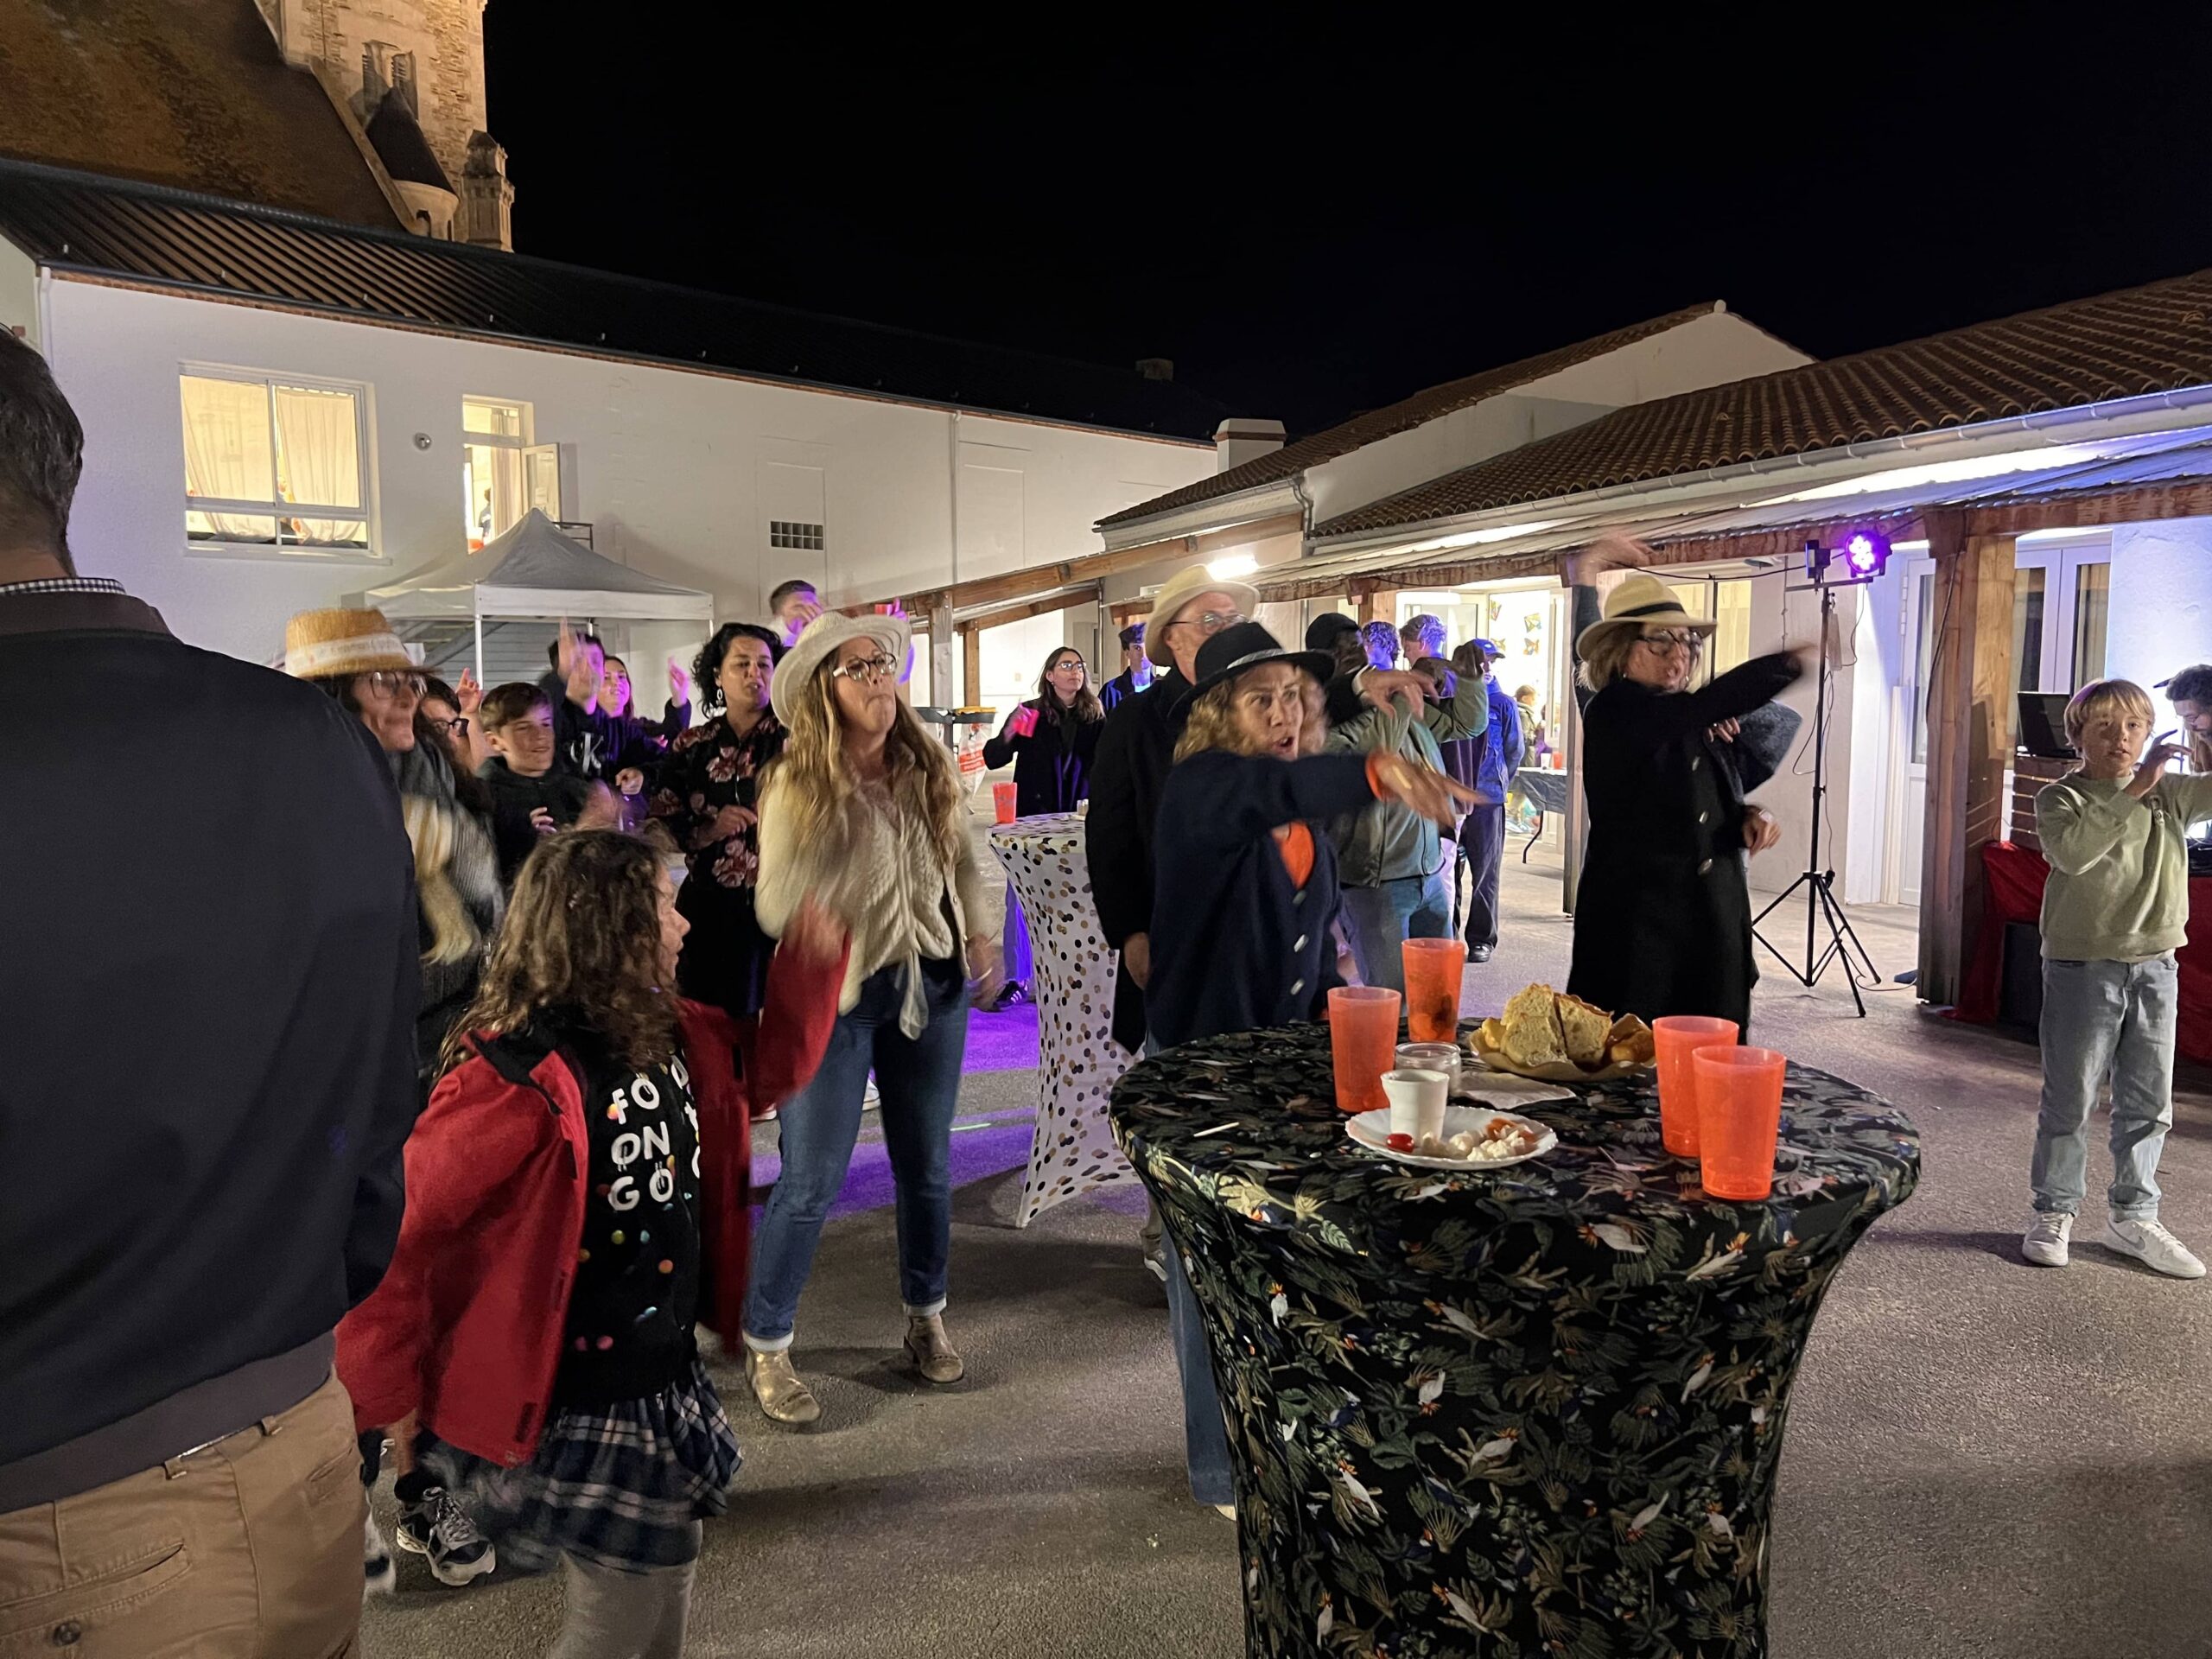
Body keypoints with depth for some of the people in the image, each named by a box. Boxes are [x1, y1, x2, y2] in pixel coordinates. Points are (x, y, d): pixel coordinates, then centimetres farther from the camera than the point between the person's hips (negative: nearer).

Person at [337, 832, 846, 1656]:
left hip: (665, 1385, 8)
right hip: (577, 1409, -8)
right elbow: (394, 1225, -22)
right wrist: (382, 1386, -13)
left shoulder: (670, 1036, -1)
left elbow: (768, 1069, 14)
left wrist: (812, 960, 1)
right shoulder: (518, 1077, -26)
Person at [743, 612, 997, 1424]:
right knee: (812, 1183, 1)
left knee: (928, 1166, 15)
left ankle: (926, 1317, 36)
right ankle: (765, 1346, 23)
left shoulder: (930, 766, -2)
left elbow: (963, 858, 12)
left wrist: (979, 933, 9)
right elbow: (775, 913, -12)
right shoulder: (796, 786, -14)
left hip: (932, 986, 4)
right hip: (834, 997, -4)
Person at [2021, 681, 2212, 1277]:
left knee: (2150, 1102, 11)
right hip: (2084, 967, -4)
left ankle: (2132, 1216, 25)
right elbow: (2071, 851, -25)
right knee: (2071, 1098, 4)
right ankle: (2053, 1212, 16)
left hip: (2156, 966, 5)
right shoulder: (2060, 797, -6)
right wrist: (2133, 789, -28)